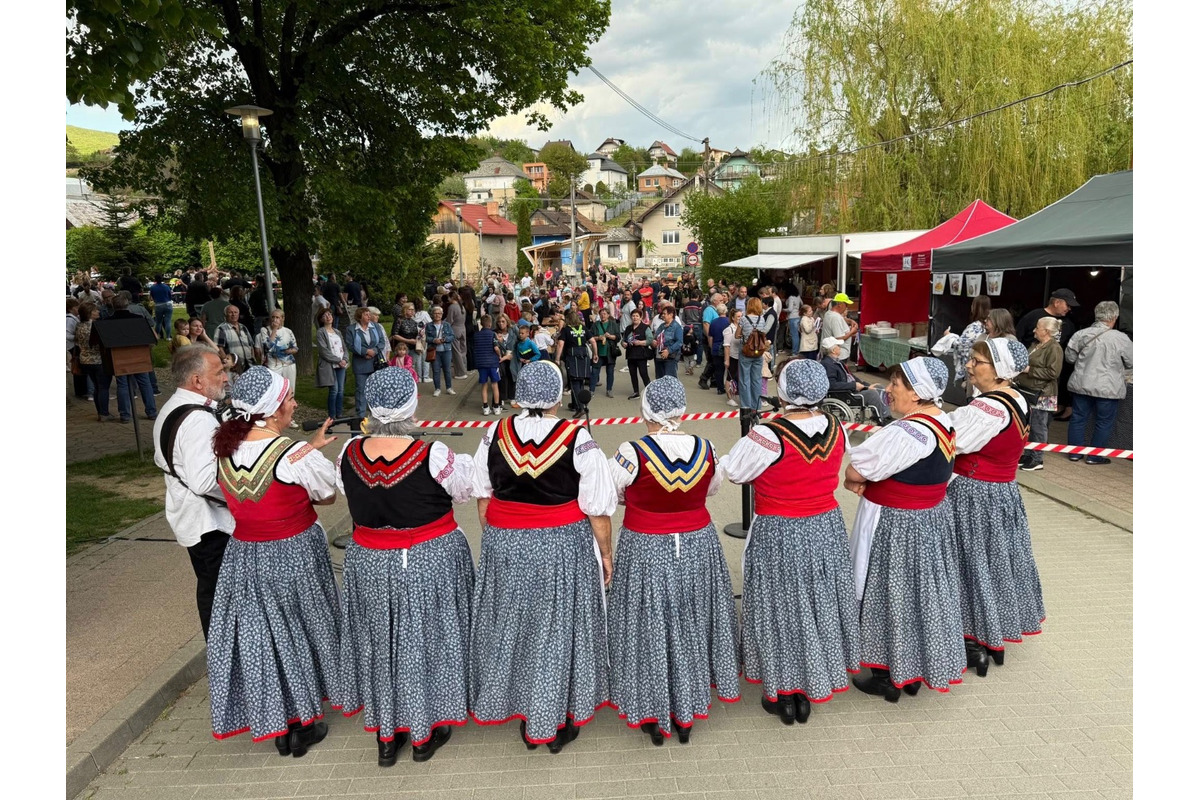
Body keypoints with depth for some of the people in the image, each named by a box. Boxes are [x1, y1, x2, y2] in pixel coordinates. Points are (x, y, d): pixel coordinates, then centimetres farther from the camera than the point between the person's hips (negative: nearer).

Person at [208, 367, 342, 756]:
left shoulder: (224, 449, -6)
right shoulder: (297, 455, -23)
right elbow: (329, 495, -8)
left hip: (244, 556, 5)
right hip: (295, 555, -4)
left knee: (260, 635, 18)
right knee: (300, 633, 16)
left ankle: (277, 724, 33)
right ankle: (303, 724, 30)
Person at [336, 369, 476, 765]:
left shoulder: (349, 454, -13)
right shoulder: (433, 456, -25)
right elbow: (464, 487, -8)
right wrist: (464, 462, 11)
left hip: (368, 564, 3)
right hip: (430, 564, -3)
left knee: (379, 643, 21)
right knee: (425, 640, 17)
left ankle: (385, 735, 37)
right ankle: (424, 734, 34)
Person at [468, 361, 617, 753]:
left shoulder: (494, 436, -8)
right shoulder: (577, 439, -17)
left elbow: (482, 499, 3)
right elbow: (597, 508, -11)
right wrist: (605, 554, 3)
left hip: (504, 546, 3)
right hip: (563, 548, -3)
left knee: (513, 625, 20)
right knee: (558, 628, 14)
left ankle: (523, 712, 38)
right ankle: (556, 722, 30)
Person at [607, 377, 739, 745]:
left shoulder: (633, 452, -23)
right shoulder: (705, 449, -12)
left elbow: (607, 493, -11)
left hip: (646, 552, -3)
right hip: (698, 546, 4)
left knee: (649, 626, 15)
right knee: (691, 623, 20)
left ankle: (653, 714, 30)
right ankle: (687, 714, 36)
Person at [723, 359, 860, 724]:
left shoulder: (768, 436, -26)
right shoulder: (836, 429, -8)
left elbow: (732, 472, -14)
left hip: (778, 536, -5)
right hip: (826, 529, 5)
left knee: (782, 608, 12)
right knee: (818, 603, 19)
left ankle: (784, 693, 29)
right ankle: (813, 686, 37)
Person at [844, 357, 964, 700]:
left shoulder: (907, 433, -28)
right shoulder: (945, 423, 2)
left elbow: (855, 470, -24)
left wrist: (853, 480, -2)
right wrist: (868, 482, -5)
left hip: (896, 526, -9)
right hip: (931, 520, 9)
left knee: (891, 595, 8)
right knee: (920, 592, 20)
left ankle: (889, 678, 24)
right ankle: (916, 671, 37)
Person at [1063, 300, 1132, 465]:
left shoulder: (1082, 334, -6)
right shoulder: (1121, 339, -12)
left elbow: (1070, 356, 5)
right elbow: (1130, 363, 0)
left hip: (1082, 384, 3)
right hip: (1108, 388, -3)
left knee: (1078, 417, 14)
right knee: (1104, 422, 10)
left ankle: (1074, 452, 20)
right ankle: (1095, 456, 15)